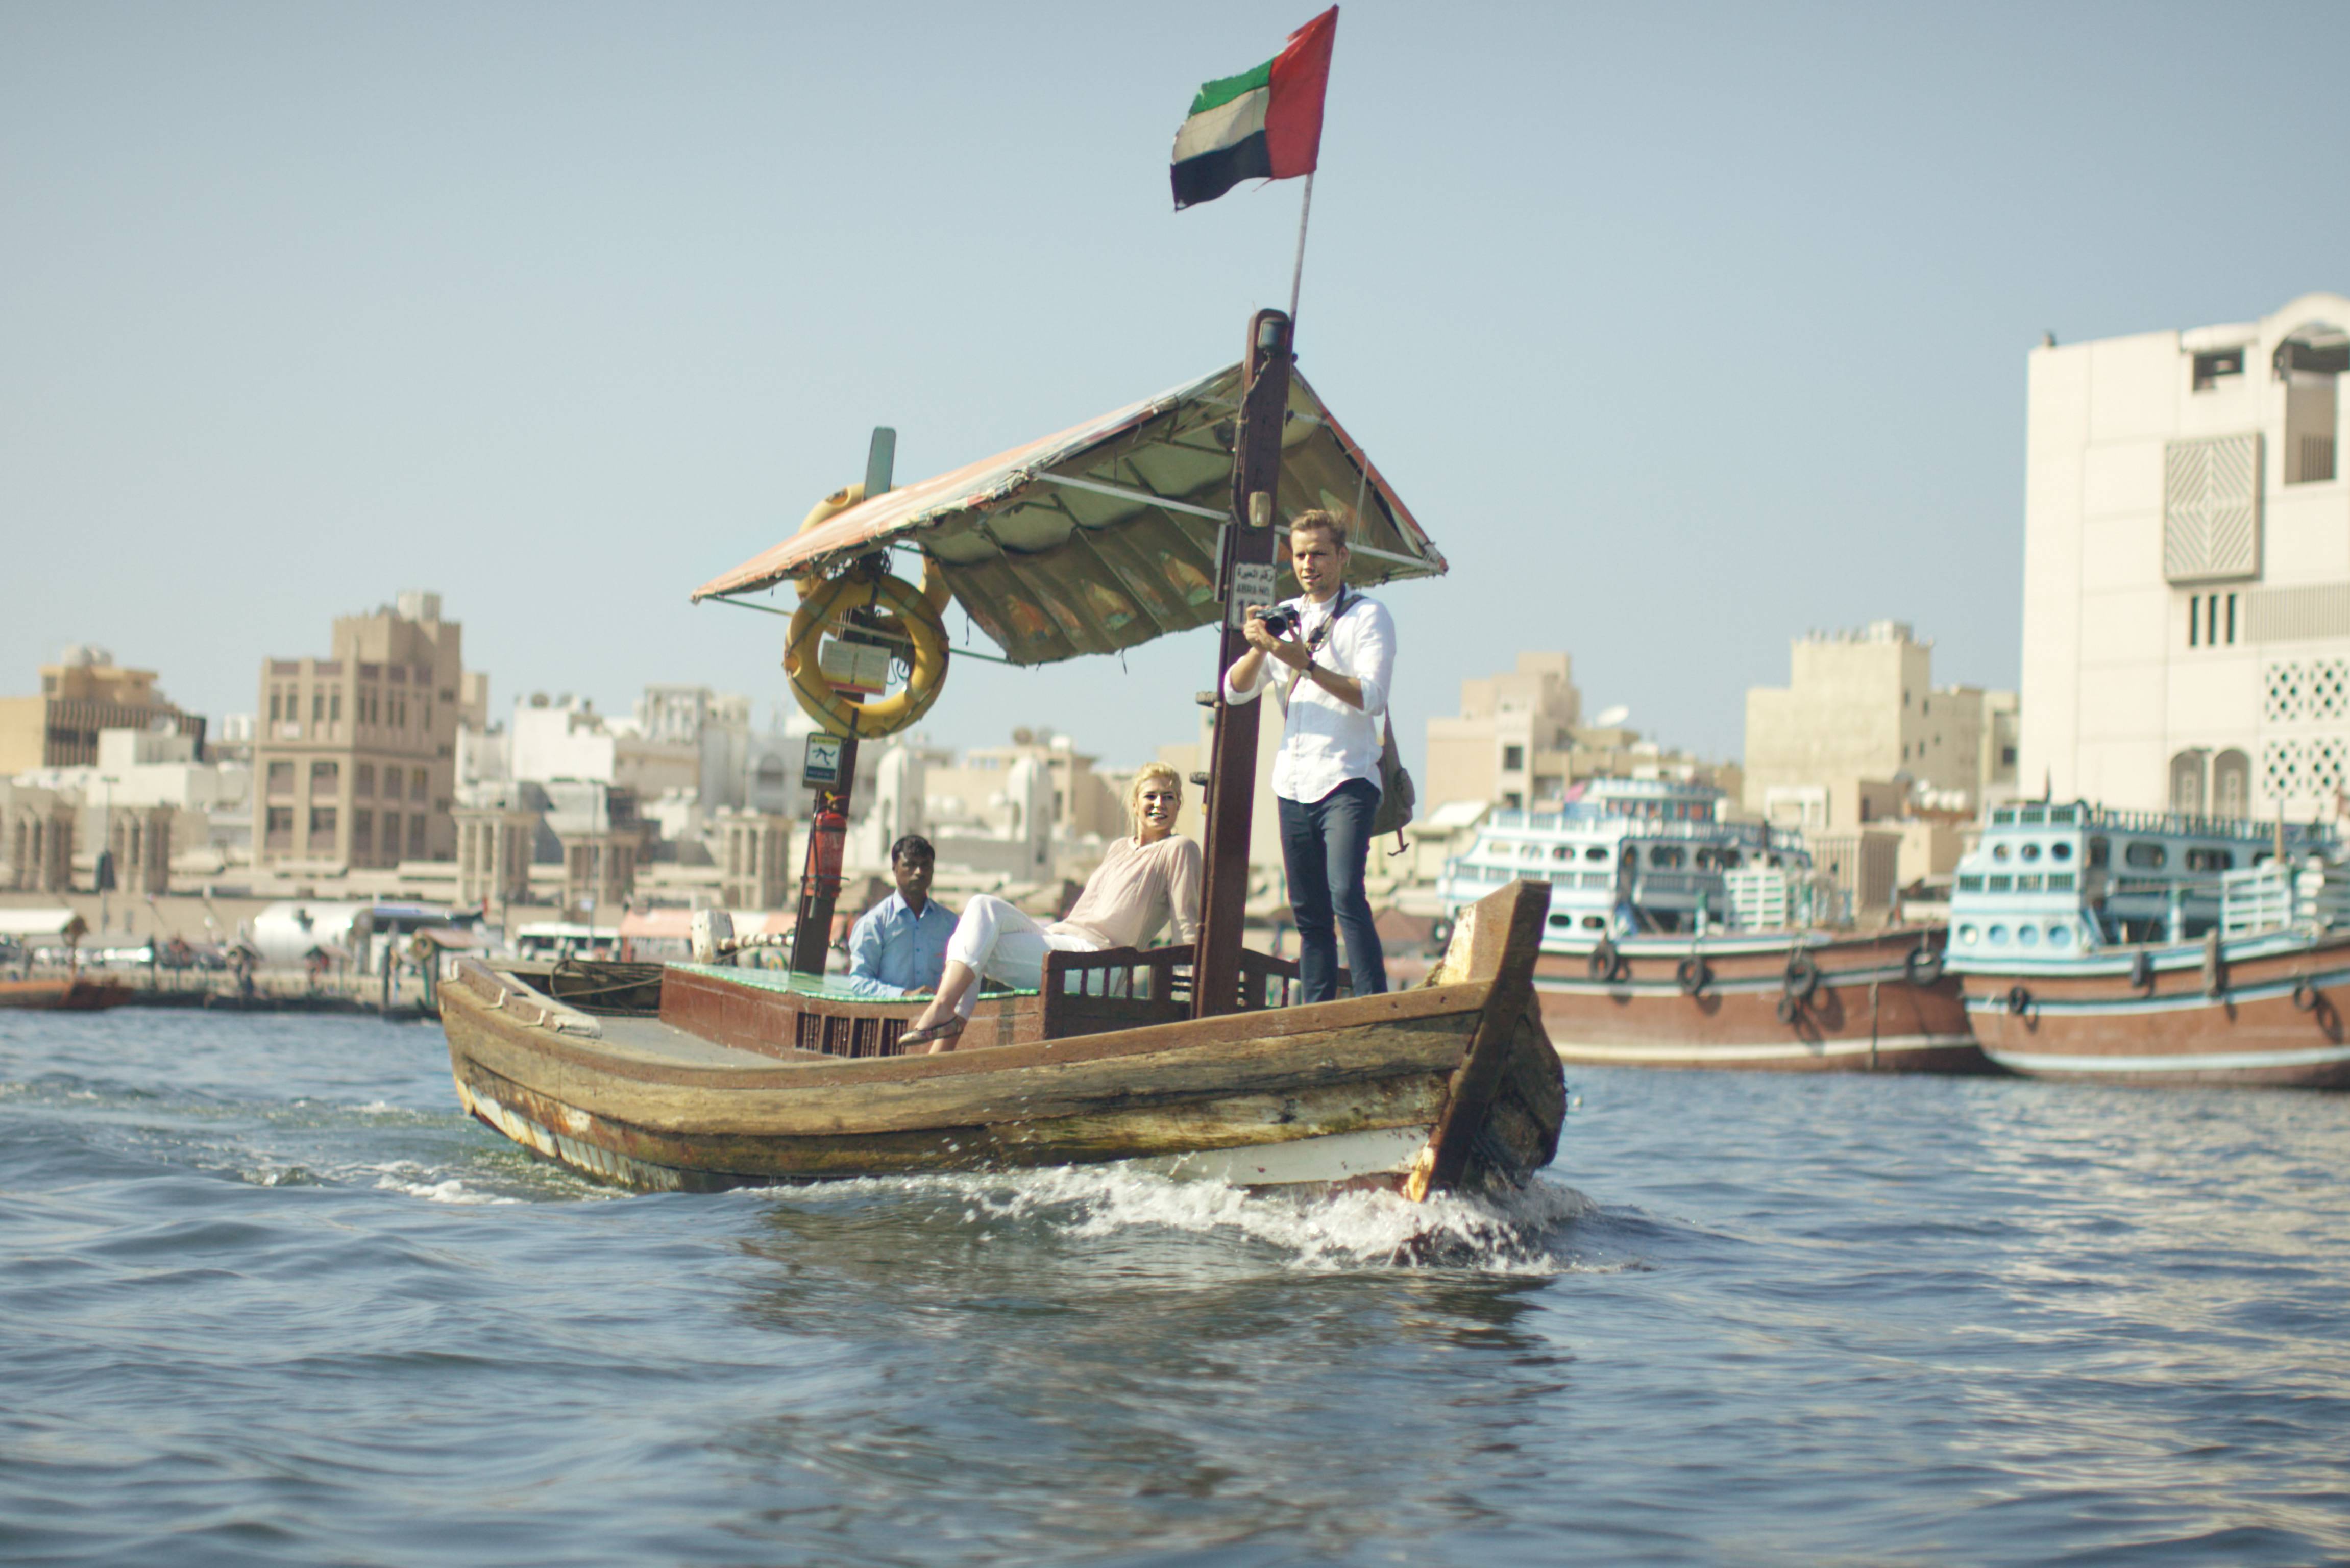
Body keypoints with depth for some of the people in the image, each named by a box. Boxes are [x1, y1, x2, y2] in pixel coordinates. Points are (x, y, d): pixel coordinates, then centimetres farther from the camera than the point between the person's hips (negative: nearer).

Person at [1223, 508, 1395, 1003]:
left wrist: (1306, 664, -23)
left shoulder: (1368, 616, -1)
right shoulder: (1285, 617, 16)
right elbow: (1235, 690, 9)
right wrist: (1257, 649, -10)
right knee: (1308, 913, 7)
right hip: (1293, 784, 6)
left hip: (1346, 781, -6)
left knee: (1345, 896, -20)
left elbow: (1372, 697, -14)